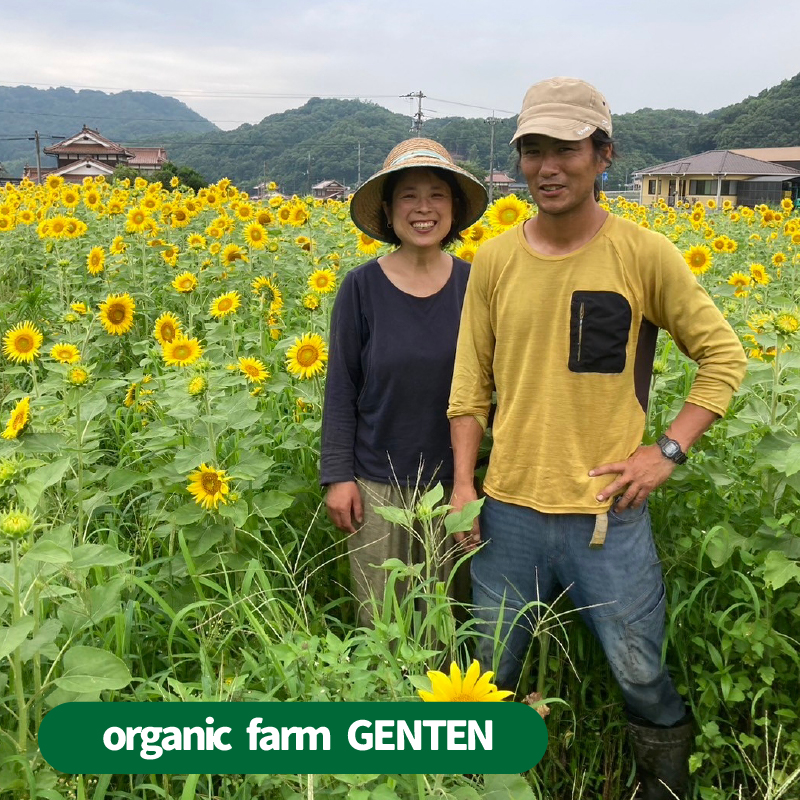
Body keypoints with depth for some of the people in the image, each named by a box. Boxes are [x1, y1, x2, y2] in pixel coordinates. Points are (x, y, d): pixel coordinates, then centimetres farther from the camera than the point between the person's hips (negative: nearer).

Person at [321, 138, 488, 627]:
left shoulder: (474, 284, -3)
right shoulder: (362, 287, -7)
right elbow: (341, 389, -2)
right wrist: (338, 476, -6)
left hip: (455, 481, 1)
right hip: (377, 485, -1)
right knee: (379, 623, 10)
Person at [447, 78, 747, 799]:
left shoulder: (645, 255, -7)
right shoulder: (494, 261, 0)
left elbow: (725, 357, 1)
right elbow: (470, 386, 6)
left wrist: (668, 451, -7)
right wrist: (463, 483, 0)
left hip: (609, 515, -2)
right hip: (510, 508, 3)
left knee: (642, 678, 12)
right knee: (486, 676, 18)